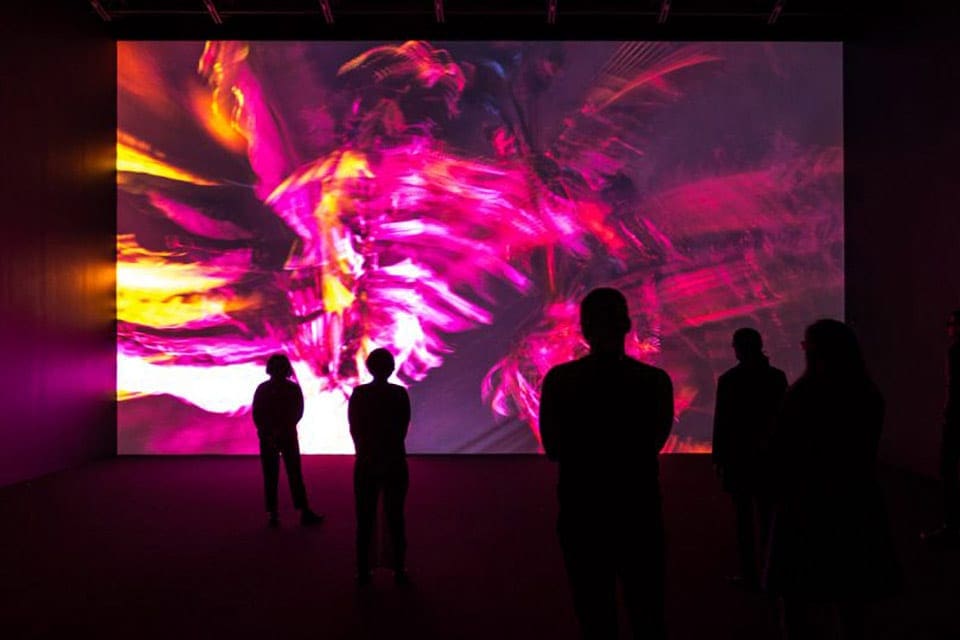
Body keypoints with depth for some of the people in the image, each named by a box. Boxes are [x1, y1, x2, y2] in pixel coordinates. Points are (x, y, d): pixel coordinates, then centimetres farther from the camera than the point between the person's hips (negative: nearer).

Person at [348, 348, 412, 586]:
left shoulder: (358, 393, -5)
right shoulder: (400, 394, -6)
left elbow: (354, 430, 1)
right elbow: (403, 428, 1)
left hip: (366, 462, 0)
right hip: (395, 462, 0)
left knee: (365, 519, 8)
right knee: (395, 517, 7)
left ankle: (363, 571, 12)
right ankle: (399, 571, 9)